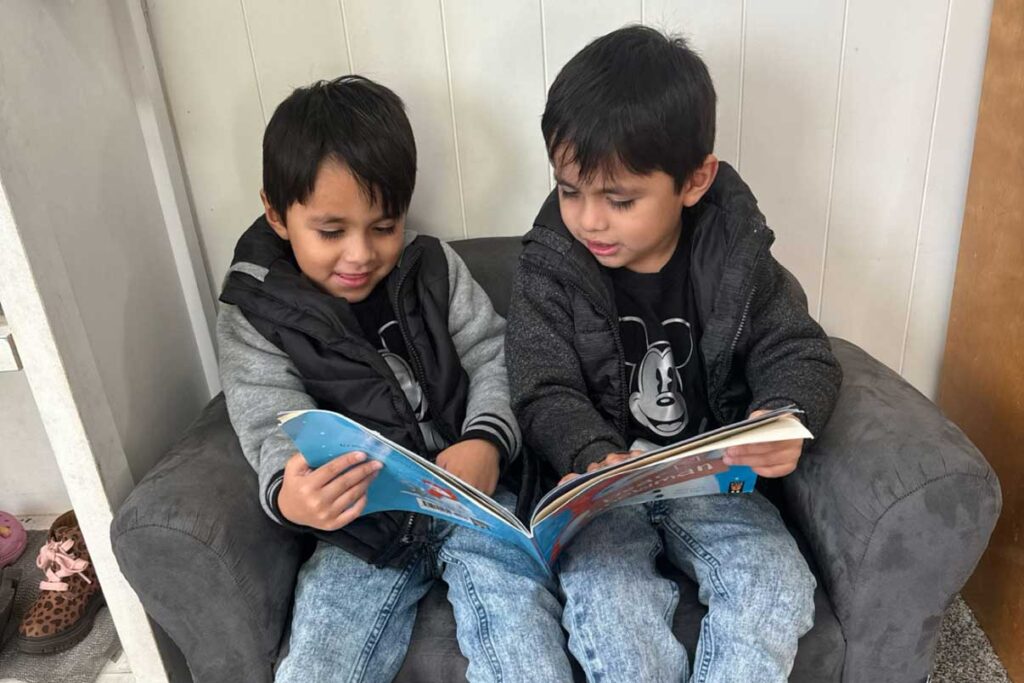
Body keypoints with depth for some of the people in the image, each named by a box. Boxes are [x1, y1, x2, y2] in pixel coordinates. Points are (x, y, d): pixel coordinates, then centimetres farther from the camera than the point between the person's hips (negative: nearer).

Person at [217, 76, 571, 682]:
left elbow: (494, 360, 4)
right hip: (358, 526, 0)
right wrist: (288, 497, -33)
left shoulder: (434, 267, 5)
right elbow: (275, 431, -8)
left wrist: (487, 441, -18)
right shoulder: (253, 316, -1)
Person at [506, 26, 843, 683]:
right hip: (601, 484, -1)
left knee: (778, 594, -18)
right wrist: (594, 457, -28)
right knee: (606, 609, -25)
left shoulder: (737, 258, -7)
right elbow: (547, 394, -8)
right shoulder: (549, 268, -8)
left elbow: (799, 354, -1)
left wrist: (786, 420, -24)